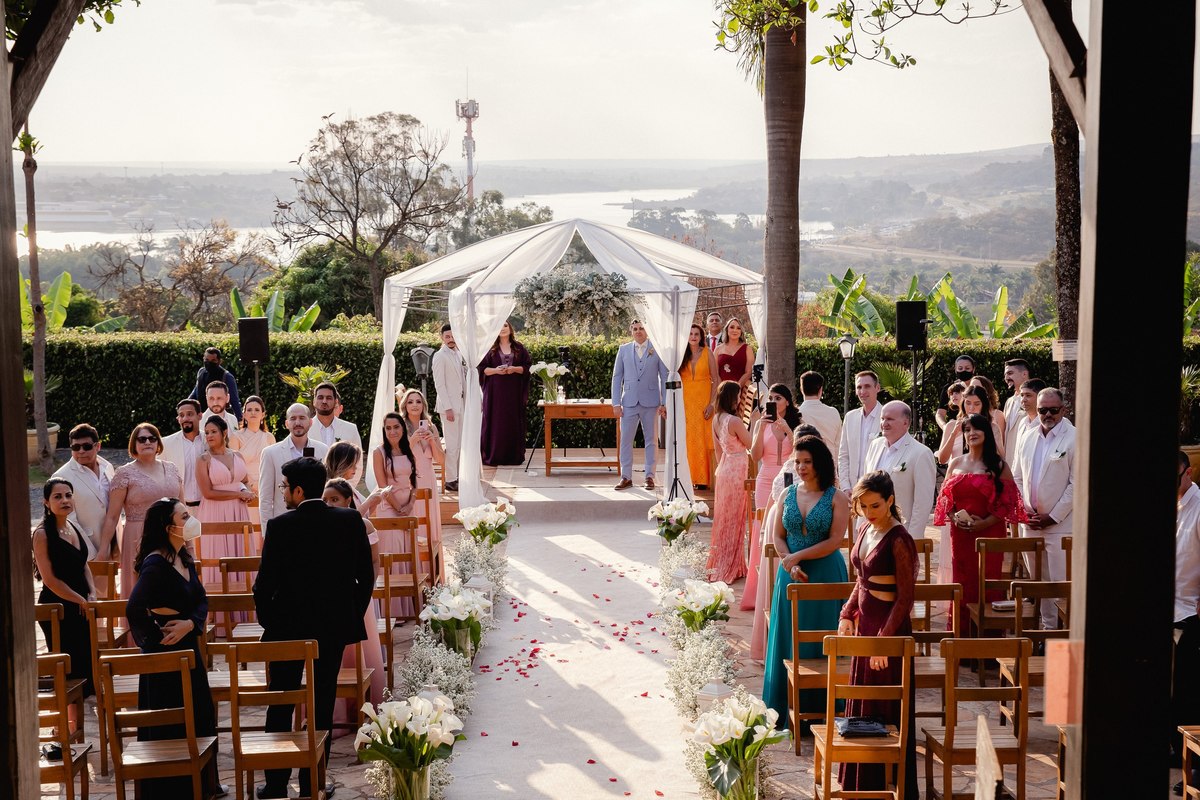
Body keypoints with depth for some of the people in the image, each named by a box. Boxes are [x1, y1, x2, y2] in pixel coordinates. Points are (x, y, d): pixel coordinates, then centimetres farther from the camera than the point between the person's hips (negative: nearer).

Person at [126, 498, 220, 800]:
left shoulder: (185, 559, 7)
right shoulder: (155, 564, -20)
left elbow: (201, 601, 5)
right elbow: (135, 609, -28)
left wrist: (189, 623, -15)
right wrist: (156, 638, -13)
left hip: (188, 650, 9)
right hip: (166, 654, -9)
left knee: (200, 718, 18)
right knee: (169, 729, 2)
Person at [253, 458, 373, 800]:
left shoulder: (280, 526, -13)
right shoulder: (350, 520, -4)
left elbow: (264, 583, -11)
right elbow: (366, 576, 0)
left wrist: (268, 621, 4)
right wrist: (353, 616, 12)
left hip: (288, 628, -3)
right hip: (334, 628, 3)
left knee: (280, 707, 11)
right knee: (321, 707, 10)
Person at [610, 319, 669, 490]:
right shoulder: (623, 350, 8)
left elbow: (664, 377, 3)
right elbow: (617, 377, 9)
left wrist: (664, 403, -3)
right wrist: (616, 403, 2)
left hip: (651, 402, -1)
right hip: (629, 402, 1)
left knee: (651, 440, 4)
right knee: (626, 440, 1)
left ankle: (650, 476, 12)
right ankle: (626, 477, 8)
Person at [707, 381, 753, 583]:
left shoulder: (716, 419, 4)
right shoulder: (735, 421, -21)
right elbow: (751, 445, -12)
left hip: (724, 469, 8)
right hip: (737, 472, -8)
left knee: (723, 518, 16)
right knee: (734, 520, 2)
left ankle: (719, 564, 25)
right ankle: (730, 568, 10)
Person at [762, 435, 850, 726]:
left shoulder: (837, 498, -6)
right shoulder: (787, 494, 7)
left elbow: (834, 542, -12)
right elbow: (778, 536, 6)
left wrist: (797, 556, -16)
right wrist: (790, 565, -10)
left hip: (825, 575, -4)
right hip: (791, 574, 4)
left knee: (820, 640, 1)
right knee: (789, 637, 7)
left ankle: (819, 707, 10)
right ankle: (787, 706, 16)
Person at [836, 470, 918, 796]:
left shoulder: (899, 540, -19)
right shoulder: (866, 530, 6)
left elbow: (905, 597, -19)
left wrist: (885, 639, -22)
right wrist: (847, 615, 7)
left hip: (890, 628, -9)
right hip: (864, 624, 9)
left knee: (887, 710, 1)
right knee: (861, 708, 17)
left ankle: (893, 787, 14)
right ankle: (862, 783, 30)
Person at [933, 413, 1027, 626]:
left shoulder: (998, 466, 1)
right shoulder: (955, 463, 11)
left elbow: (1008, 503, -3)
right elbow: (945, 499, 12)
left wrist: (985, 522, -14)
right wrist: (954, 517, -8)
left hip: (990, 532, -3)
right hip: (960, 534, 3)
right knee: (961, 584, 3)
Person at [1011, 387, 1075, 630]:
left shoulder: (1074, 439, -7)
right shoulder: (1027, 440, 12)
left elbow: (1076, 484, -10)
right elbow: (1017, 479, 17)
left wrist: (1052, 517, -11)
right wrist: (1024, 509, 2)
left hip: (1060, 525, -6)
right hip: (1030, 524, 6)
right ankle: (1048, 628, 22)